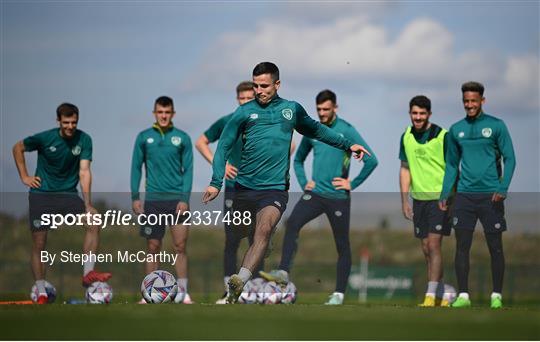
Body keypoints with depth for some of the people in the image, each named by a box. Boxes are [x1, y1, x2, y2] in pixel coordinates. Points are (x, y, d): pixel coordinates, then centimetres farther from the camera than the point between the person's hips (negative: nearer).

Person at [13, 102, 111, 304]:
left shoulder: (84, 140, -9)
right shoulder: (45, 138, -11)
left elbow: (84, 171, -15)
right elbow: (18, 148, 5)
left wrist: (88, 204, -23)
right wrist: (24, 177, 1)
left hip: (68, 193, 1)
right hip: (41, 195, -1)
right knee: (38, 243, -4)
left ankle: (88, 273, -19)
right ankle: (41, 293, 6)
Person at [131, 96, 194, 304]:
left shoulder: (182, 138, 4)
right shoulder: (144, 137, 6)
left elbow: (188, 169, 2)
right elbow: (136, 167, 8)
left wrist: (185, 198, -7)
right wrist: (135, 197, 0)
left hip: (177, 199, -1)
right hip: (153, 199, 1)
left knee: (180, 246, -4)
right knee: (153, 248, 3)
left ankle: (183, 292, 0)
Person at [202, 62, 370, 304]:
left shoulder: (292, 109, 12)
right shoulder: (244, 111, 6)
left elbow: (317, 130, 30)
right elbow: (224, 145, 8)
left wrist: (347, 145, 27)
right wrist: (216, 182, -2)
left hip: (275, 188, -2)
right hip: (244, 187, 2)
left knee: (264, 228, -27)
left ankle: (240, 281, -42)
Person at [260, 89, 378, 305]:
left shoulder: (346, 131, -8)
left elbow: (371, 160, -11)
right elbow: (298, 159, 25)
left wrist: (352, 184, -9)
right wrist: (303, 182, 10)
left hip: (338, 198, -4)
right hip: (315, 194, 4)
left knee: (342, 245, 2)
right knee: (292, 224, -20)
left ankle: (339, 294, 9)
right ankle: (283, 272, -24)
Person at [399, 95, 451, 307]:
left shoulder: (442, 136, -10)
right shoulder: (406, 137, 6)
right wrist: (404, 200, 9)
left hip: (439, 198, -5)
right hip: (418, 199, 5)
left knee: (433, 245, -12)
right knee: (426, 248, 7)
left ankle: (431, 296, -11)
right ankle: (443, 293, 19)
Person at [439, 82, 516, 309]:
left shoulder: (496, 126, 0)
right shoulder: (456, 130, 11)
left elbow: (509, 159, -2)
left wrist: (503, 188, -14)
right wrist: (445, 194, 9)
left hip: (490, 195, -3)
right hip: (464, 195, 3)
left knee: (495, 247, 1)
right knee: (461, 247, 1)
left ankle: (496, 296, 8)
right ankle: (463, 295, 7)